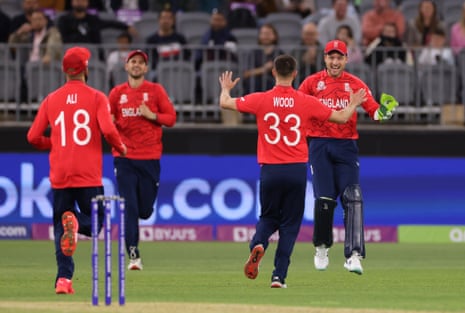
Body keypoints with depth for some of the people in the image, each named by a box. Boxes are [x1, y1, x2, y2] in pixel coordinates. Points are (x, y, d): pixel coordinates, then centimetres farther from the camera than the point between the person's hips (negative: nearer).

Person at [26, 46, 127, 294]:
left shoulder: (51, 99, 7)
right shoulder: (96, 97, -2)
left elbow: (34, 137, 5)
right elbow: (108, 130, -15)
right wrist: (120, 147, 5)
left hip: (60, 175, 2)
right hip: (89, 176, -2)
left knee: (60, 227, 8)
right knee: (94, 221, 10)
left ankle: (64, 278, -8)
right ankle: (75, 222, -26)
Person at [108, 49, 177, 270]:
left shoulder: (156, 90, 4)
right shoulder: (117, 93, 9)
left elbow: (171, 118, 2)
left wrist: (151, 115, -14)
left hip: (150, 157, 0)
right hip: (124, 157, 0)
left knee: (145, 210, 3)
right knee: (129, 208, -9)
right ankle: (133, 255, -7)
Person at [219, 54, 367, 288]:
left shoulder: (261, 100, -4)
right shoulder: (306, 102, -3)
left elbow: (225, 103, 8)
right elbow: (342, 117, 6)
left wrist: (226, 89, 31)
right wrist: (353, 104, 28)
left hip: (270, 171, 0)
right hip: (297, 171, 0)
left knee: (268, 217, 19)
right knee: (290, 224, 8)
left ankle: (258, 244, -14)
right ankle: (279, 275, -2)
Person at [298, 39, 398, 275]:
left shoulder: (355, 84, 5)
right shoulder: (312, 82, 5)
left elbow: (373, 110, -3)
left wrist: (383, 111, -23)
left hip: (346, 146, 0)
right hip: (319, 146, 0)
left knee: (352, 198, -11)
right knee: (324, 199, -5)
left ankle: (353, 256, -14)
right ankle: (322, 247, 19)